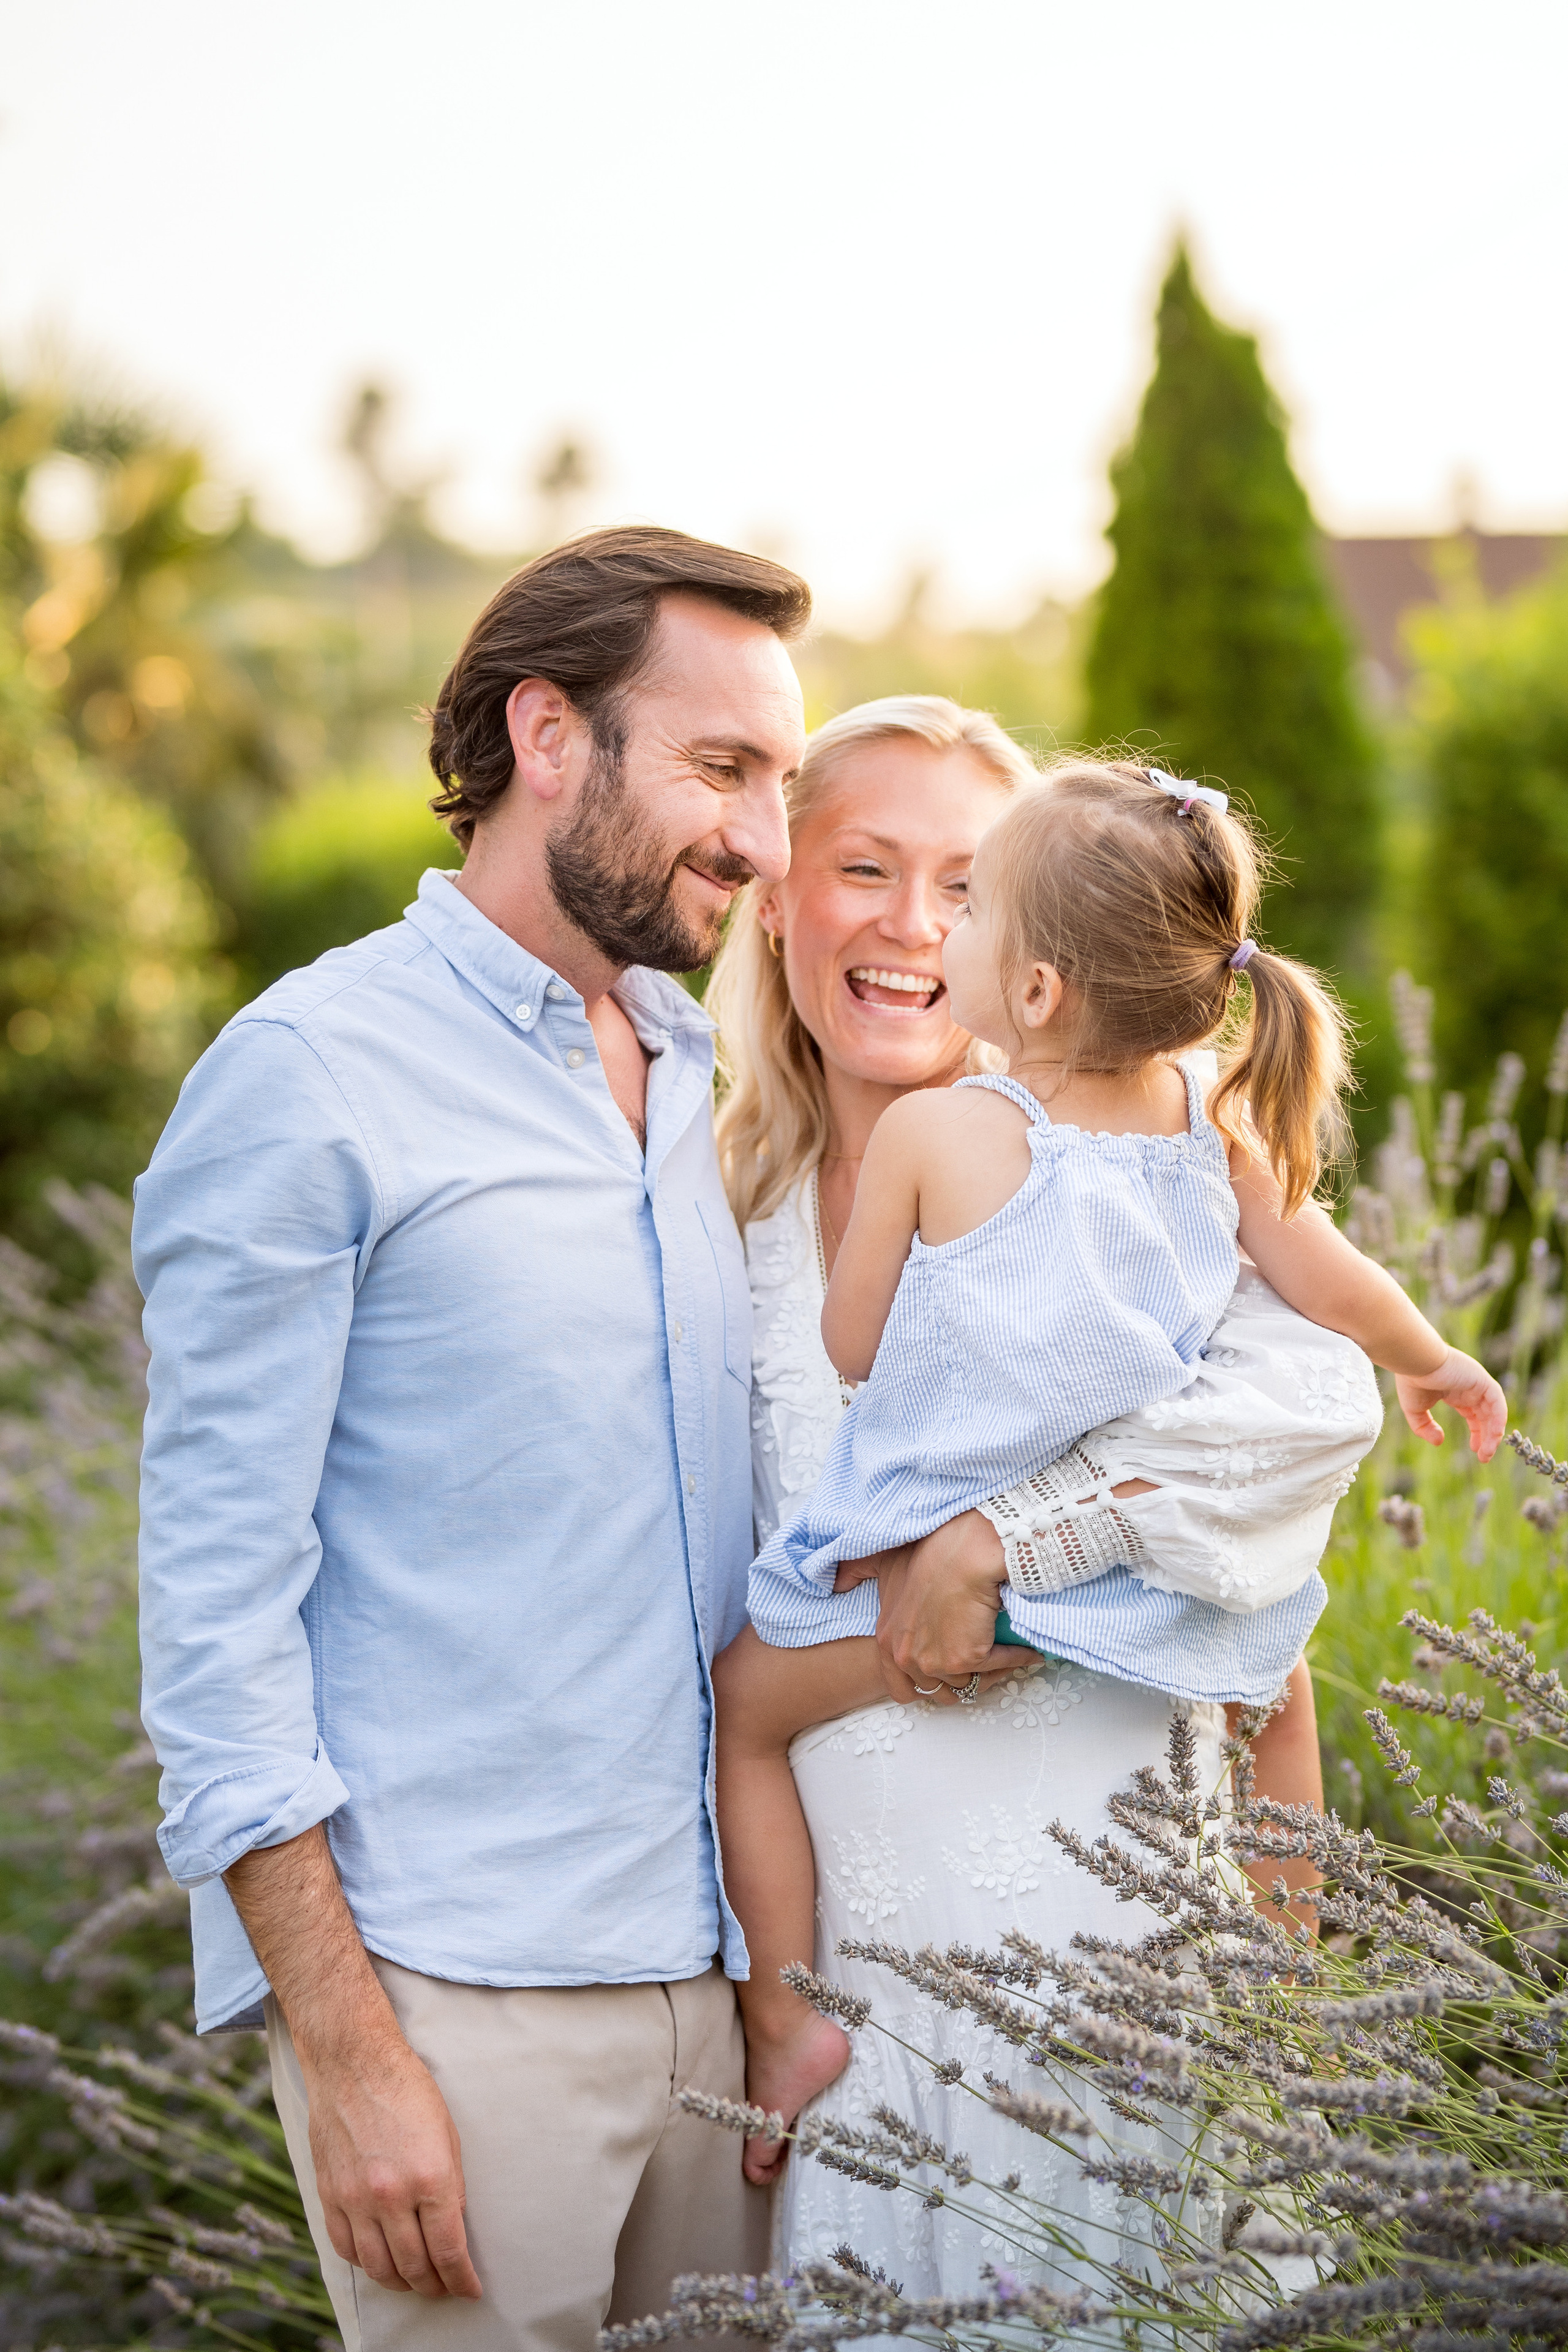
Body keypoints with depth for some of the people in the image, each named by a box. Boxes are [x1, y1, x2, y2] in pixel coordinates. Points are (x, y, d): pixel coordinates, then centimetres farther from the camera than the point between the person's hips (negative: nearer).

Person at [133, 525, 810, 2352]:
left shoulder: (696, 1080, 14)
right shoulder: (310, 1079, -8)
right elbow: (213, 1594, -11)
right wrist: (346, 2052, -15)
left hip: (715, 1965, 7)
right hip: (454, 1987, -6)